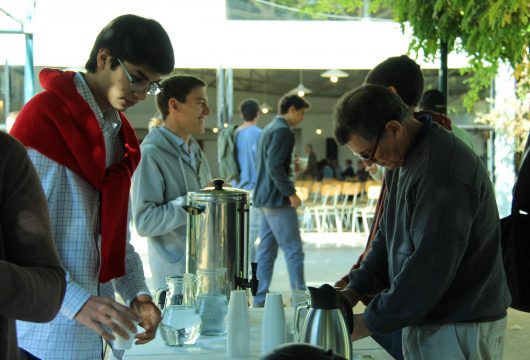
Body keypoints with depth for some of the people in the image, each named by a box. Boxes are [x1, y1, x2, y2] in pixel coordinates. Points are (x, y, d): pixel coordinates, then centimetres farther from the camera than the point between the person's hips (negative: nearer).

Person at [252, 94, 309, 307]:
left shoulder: (270, 128, 18)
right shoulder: (282, 130, -13)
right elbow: (275, 166, -22)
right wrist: (290, 192, -17)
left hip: (265, 198, 10)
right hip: (277, 199, -10)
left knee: (266, 250, 10)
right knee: (293, 250, -5)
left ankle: (259, 300, 13)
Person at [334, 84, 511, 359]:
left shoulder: (442, 174, -25)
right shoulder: (403, 160, 8)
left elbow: (429, 266, -26)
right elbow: (389, 235, 15)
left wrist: (369, 323, -17)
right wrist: (354, 291, 3)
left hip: (460, 331, -9)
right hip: (424, 321, 9)